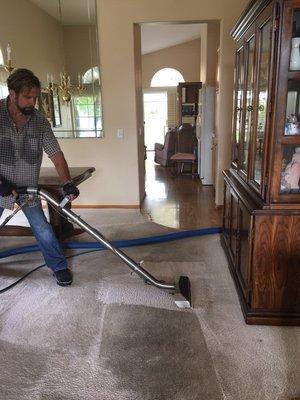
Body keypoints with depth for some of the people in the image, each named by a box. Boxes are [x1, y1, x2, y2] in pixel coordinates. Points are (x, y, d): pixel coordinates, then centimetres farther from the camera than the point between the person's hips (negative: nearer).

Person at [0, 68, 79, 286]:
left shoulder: (40, 120, -8)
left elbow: (56, 153, -8)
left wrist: (67, 182, -20)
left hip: (28, 187, 1)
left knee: (42, 229, 2)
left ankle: (59, 267, 17)